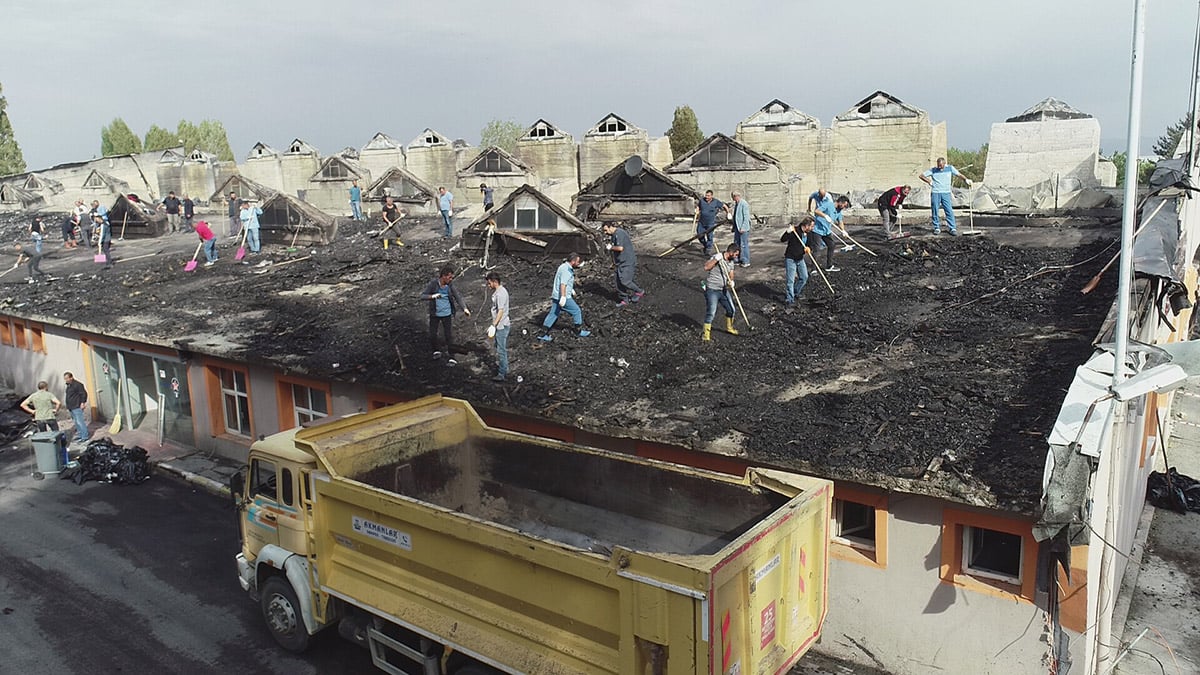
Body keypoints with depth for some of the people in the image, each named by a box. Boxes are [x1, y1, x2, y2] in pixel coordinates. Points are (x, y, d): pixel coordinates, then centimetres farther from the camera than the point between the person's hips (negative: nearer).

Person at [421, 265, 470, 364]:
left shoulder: (450, 284, -11)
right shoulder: (433, 283, -15)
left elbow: (457, 296, -9)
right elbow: (423, 295, -14)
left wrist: (465, 308, -25)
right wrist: (432, 296, -36)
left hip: (447, 314, 0)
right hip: (434, 314, 0)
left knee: (449, 335, -1)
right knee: (432, 334, 9)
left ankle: (451, 358, 7)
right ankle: (436, 351, 36)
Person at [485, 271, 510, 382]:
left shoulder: (500, 294, -21)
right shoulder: (498, 291, 10)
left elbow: (500, 311, -24)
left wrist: (494, 325, -24)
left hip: (501, 326, -10)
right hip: (500, 325, 10)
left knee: (501, 350, -3)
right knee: (500, 349, 20)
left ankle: (501, 374, 3)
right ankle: (504, 369, 32)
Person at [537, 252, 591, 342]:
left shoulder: (564, 267, 13)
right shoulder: (566, 270, -20)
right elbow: (563, 284, -28)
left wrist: (571, 290, 40)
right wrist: (563, 297, -33)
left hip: (556, 297, 10)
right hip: (563, 297, -10)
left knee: (553, 314, 12)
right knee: (577, 311, 6)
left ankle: (543, 334, 13)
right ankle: (579, 331, 21)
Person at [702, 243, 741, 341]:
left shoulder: (731, 262, 8)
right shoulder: (716, 257, -15)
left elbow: (731, 275, 9)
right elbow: (706, 268, -25)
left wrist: (731, 281, -13)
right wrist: (716, 259, -30)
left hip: (724, 290, 7)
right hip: (712, 290, -7)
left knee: (731, 309, 15)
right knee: (711, 313, -8)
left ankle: (729, 328, 38)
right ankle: (706, 335, 1)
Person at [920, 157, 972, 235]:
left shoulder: (950, 168, 6)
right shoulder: (933, 170, 4)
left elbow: (959, 174, 4)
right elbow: (921, 176, 8)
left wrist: (966, 179, -11)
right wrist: (929, 182, 0)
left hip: (946, 193, 0)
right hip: (935, 193, 0)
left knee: (949, 211, -6)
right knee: (935, 211, 2)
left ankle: (952, 228, -4)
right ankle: (937, 228, 14)